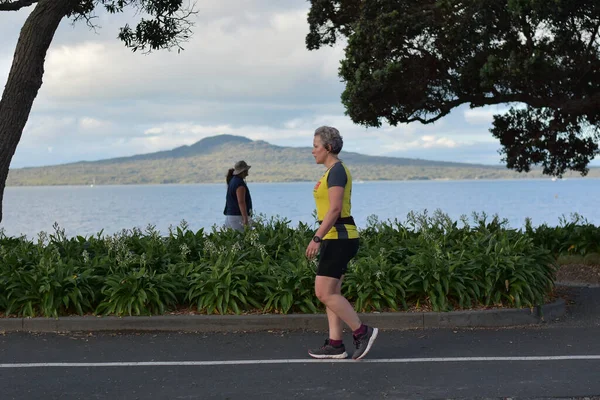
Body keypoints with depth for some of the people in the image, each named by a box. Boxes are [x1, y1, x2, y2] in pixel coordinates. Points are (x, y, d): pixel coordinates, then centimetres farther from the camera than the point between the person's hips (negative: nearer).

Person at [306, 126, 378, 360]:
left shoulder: (336, 170, -15)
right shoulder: (335, 171, 16)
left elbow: (335, 209, -23)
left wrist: (317, 238, -24)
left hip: (338, 238, -10)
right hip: (338, 238, 10)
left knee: (323, 293, -9)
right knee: (331, 293, 9)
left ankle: (362, 332, -4)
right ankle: (335, 345, 10)